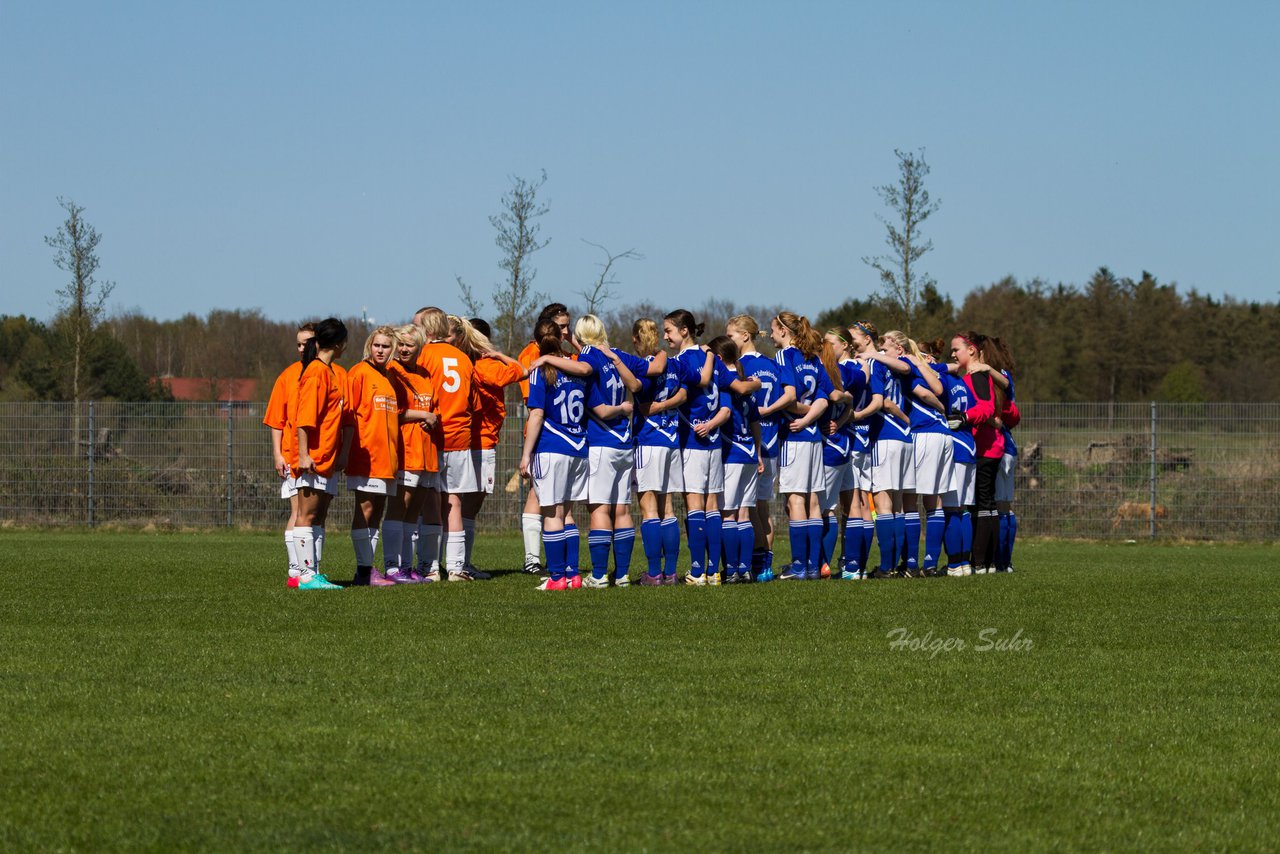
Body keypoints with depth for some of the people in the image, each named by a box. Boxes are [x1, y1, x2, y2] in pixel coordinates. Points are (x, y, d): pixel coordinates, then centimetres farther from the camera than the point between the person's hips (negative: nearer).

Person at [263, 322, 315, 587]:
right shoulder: (289, 375, 2)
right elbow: (277, 419, 3)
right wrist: (277, 453, -6)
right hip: (293, 456, -2)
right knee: (298, 512, -7)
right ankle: (295, 571, -7)